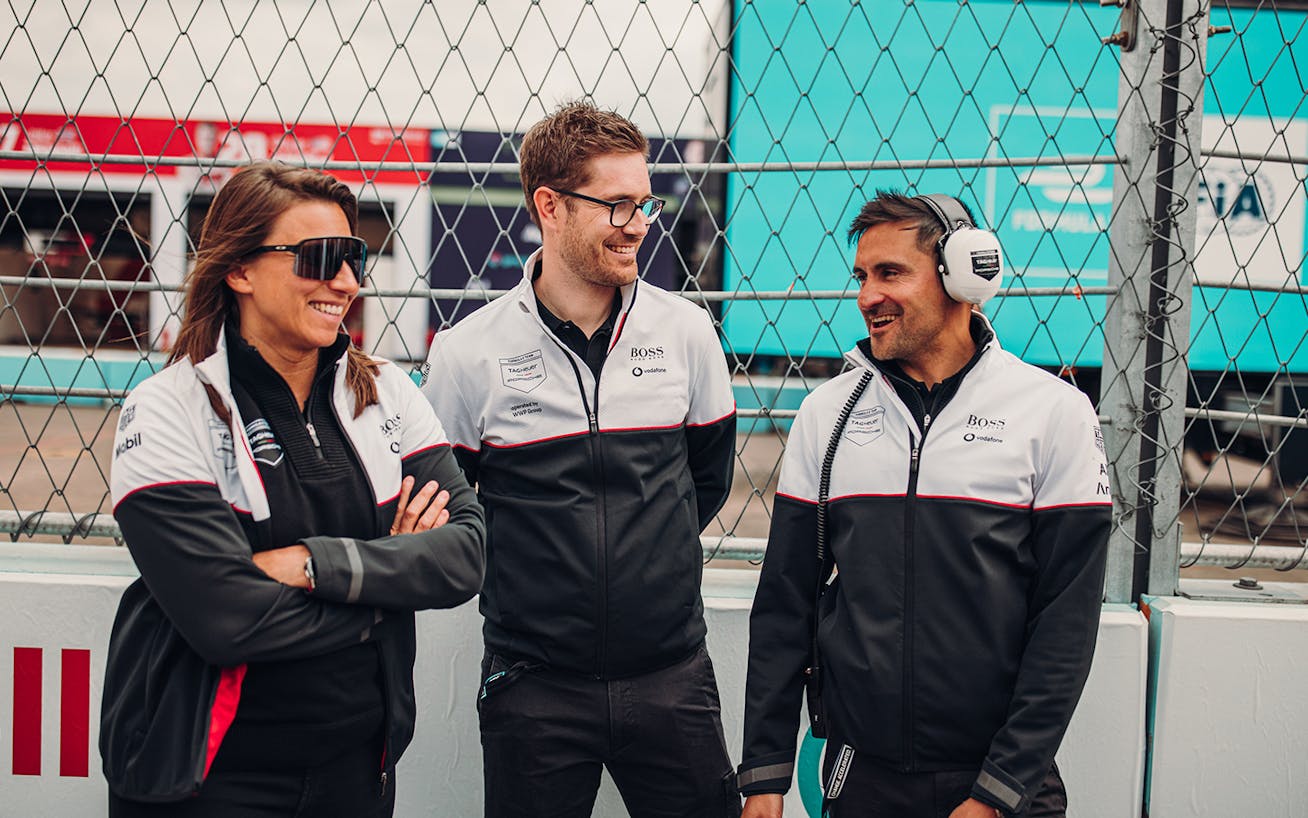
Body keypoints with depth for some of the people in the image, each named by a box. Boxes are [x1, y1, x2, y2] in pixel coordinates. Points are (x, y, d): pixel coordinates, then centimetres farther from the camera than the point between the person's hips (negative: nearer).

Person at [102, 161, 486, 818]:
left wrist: (316, 563, -21)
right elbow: (229, 620, -21)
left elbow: (466, 554, -8)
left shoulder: (387, 394, 2)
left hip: (358, 763, 4)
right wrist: (390, 575, -10)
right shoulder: (167, 413, -12)